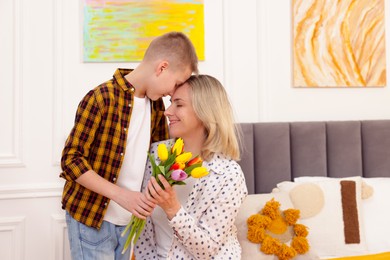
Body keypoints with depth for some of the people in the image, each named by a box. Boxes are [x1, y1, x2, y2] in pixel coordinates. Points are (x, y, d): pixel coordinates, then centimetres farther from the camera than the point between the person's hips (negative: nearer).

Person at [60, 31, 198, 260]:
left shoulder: (157, 104, 4)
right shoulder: (102, 99, -18)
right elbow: (70, 159, -17)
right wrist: (120, 194, -26)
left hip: (126, 221, 6)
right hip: (91, 217, -6)